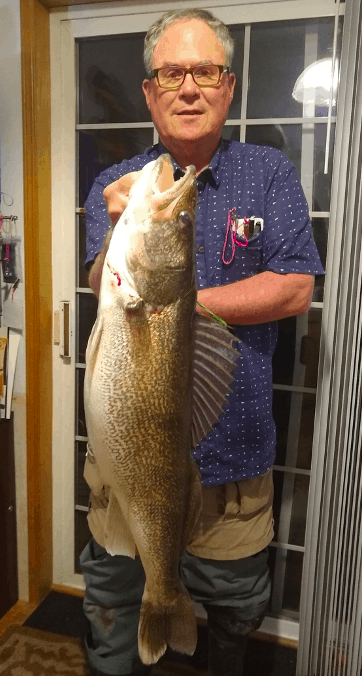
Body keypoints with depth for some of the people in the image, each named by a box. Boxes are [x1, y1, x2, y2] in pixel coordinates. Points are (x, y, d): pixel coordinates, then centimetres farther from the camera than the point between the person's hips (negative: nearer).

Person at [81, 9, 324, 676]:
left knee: (234, 607, 22)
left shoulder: (269, 173, -1)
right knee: (113, 606, 19)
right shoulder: (116, 185, 1)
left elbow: (293, 290, -11)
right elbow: (107, 291, -15)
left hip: (233, 445, 0)